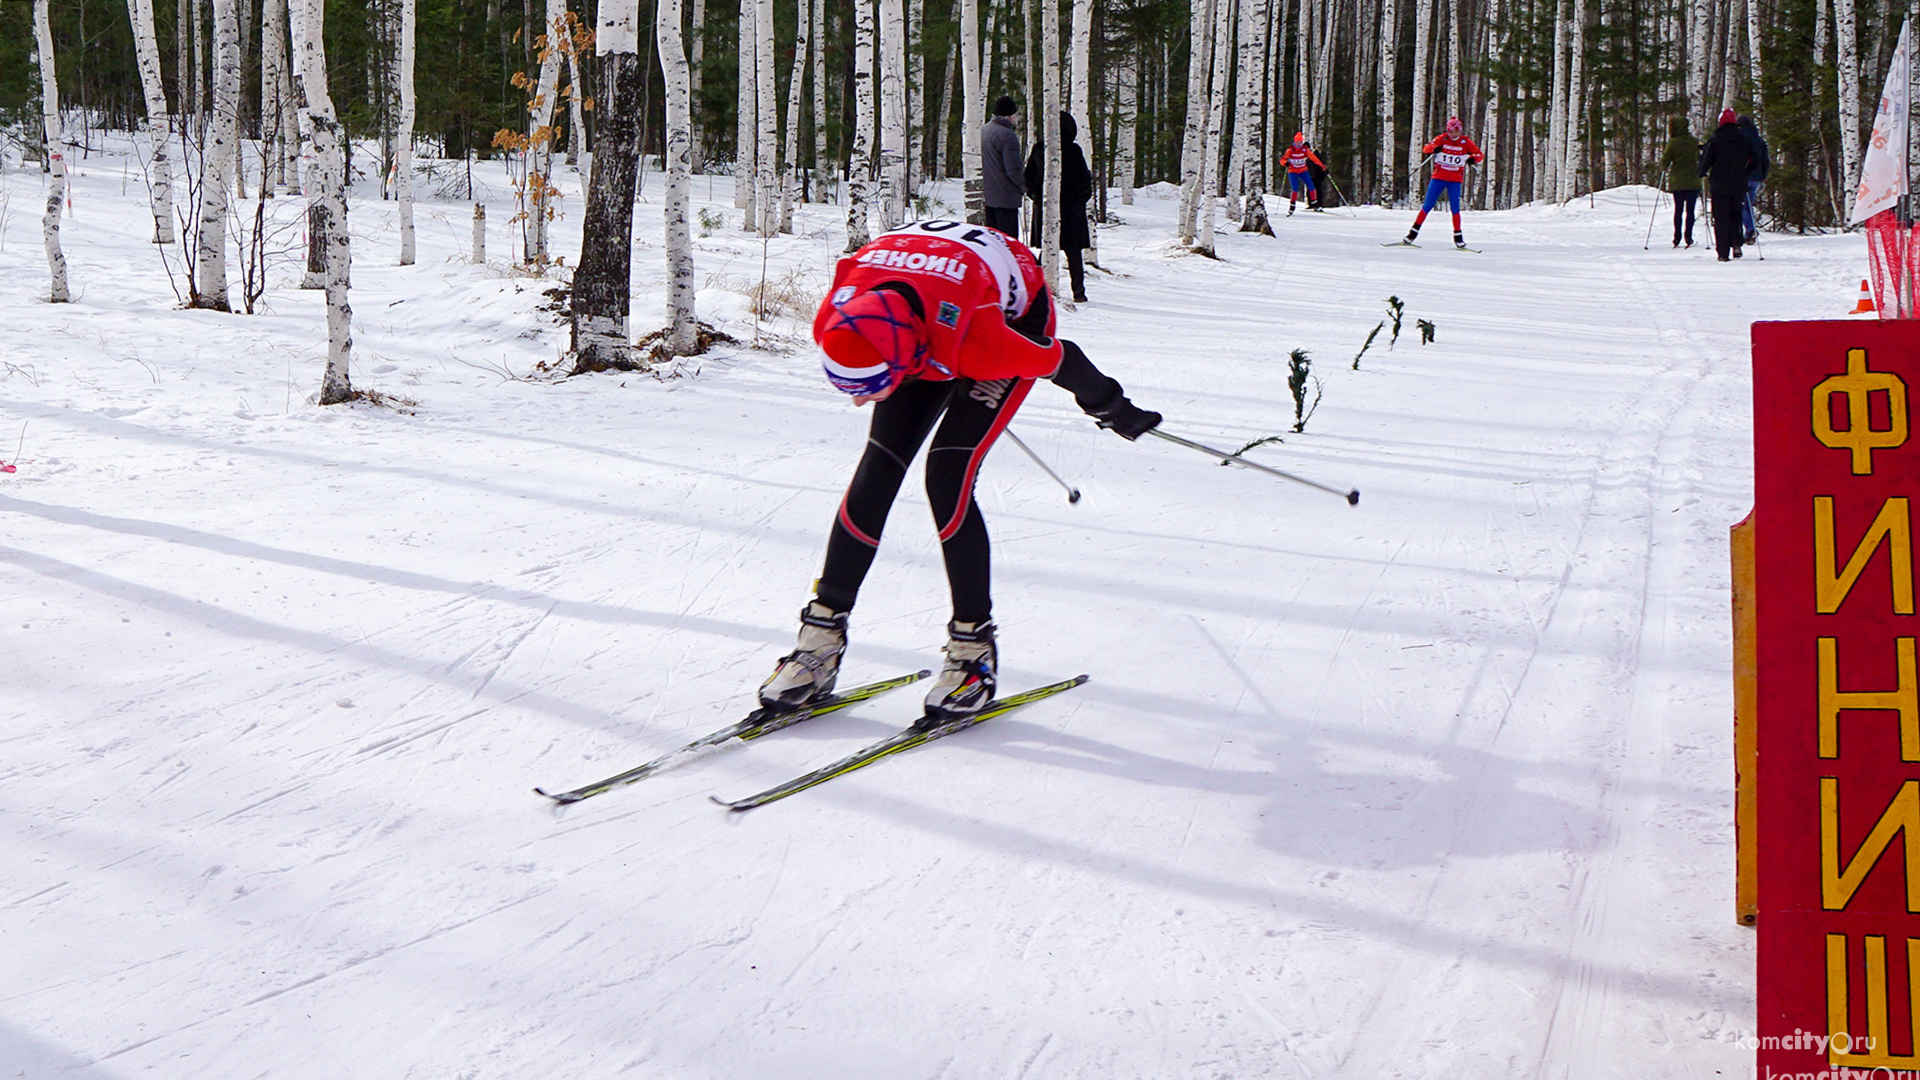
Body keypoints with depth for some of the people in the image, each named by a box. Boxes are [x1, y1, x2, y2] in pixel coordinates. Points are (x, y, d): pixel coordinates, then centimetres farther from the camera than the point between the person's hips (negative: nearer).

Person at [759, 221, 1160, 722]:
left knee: (947, 479, -19)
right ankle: (822, 634, -2)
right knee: (878, 468, -9)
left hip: (1016, 318, -4)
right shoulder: (835, 320, -31)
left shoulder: (980, 340, -45)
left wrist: (1115, 412, -7)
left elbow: (1059, 361, -25)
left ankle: (975, 646, -8)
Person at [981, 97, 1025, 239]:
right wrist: (1023, 187, -3)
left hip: (987, 195, 8)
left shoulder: (983, 130, 9)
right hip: (1006, 198, -8)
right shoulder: (1007, 135, -17)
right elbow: (1012, 169, -19)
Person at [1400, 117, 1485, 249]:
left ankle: (1458, 236, 3)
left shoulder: (1466, 142, 1)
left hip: (1455, 180, 0)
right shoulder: (1442, 139, 0)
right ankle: (1414, 232, 5)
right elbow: (1425, 148, -1)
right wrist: (1433, 149, -24)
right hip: (1439, 177, 0)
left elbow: (1480, 154, 3)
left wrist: (1473, 158, -20)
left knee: (1455, 207, -6)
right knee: (1428, 205, -2)